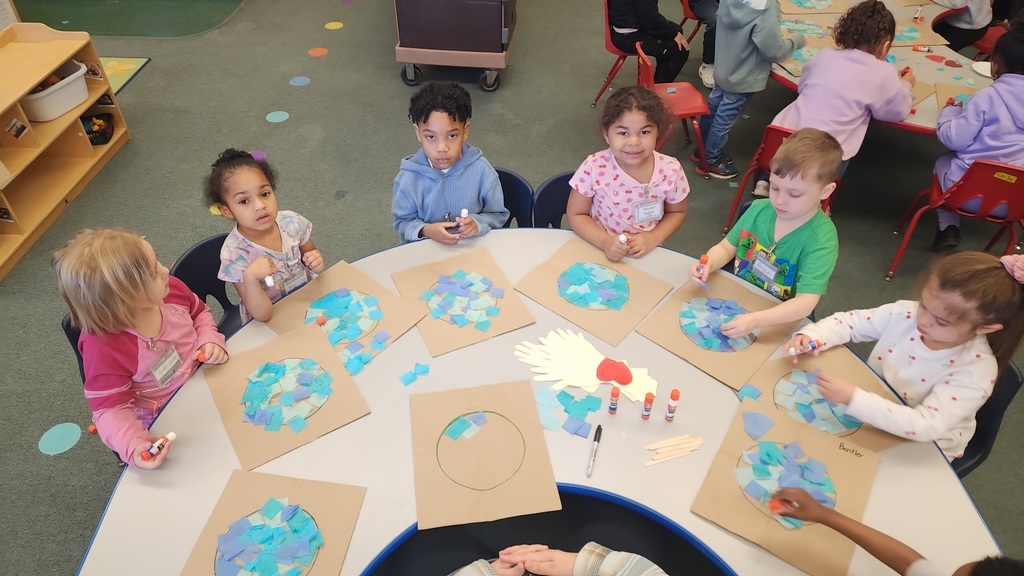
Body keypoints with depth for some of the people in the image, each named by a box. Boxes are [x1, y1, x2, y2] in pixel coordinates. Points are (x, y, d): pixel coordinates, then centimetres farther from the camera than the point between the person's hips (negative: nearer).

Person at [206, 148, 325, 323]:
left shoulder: (291, 221, -11)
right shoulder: (234, 253, -21)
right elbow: (262, 314, -20)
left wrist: (316, 261, -14)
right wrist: (250, 277, -36)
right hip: (270, 325, -4)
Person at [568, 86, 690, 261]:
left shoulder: (670, 170, -13)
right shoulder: (594, 168, -18)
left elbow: (677, 212, 4)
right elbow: (576, 215, -7)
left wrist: (653, 238, -12)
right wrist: (605, 241, -21)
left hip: (648, 254, 0)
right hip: (601, 251, 0)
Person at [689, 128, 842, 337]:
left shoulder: (820, 241, -19)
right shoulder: (759, 209, -4)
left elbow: (805, 303, -26)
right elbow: (727, 247, 8)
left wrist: (755, 320, -42)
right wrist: (708, 264, -14)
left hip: (780, 321, -4)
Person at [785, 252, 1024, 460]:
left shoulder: (976, 370, -29)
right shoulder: (905, 313, -17)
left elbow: (926, 426, -38)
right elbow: (850, 321, -6)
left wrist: (853, 398, -48)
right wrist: (811, 335, -28)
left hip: (919, 454, -3)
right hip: (869, 413, 4)